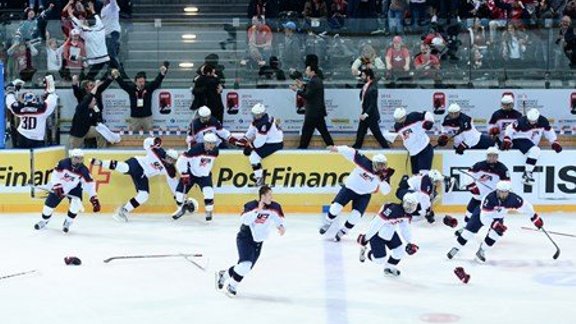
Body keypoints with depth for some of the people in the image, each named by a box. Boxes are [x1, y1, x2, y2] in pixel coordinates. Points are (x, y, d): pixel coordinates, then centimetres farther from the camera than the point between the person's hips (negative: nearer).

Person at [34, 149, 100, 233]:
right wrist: (57, 187, -30)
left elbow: (89, 184, -20)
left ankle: (67, 223, 2)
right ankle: (44, 221, 31)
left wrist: (94, 199, -25)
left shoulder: (83, 170, -23)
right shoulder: (63, 163, -26)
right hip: (59, 186, 0)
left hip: (74, 188, 0)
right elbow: (54, 175, -20)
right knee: (49, 203, 2)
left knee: (76, 204, -23)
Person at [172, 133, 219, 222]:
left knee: (208, 191, -22)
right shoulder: (196, 149, -31)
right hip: (190, 173, -2)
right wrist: (184, 175, -25)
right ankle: (181, 209, 26)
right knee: (180, 190, -4)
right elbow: (181, 161, -27)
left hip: (204, 175, 2)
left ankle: (209, 211, -3)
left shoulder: (215, 151, -14)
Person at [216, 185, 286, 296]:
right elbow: (245, 220, -33)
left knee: (246, 267, 11)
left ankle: (223, 274, 35)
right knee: (246, 263, -23)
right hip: (245, 238, -6)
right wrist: (257, 210, -39)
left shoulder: (275, 207, -6)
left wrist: (281, 226, -15)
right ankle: (232, 286, -3)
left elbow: (280, 219, 6)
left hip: (258, 242, 6)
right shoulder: (252, 205, -20)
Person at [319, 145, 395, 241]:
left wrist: (381, 180, -34)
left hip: (364, 195, 2)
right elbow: (352, 153, -25)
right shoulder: (365, 162, -23)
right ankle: (327, 224, 18)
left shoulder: (384, 175, -15)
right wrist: (338, 149, -36)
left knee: (355, 216, -12)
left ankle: (342, 232, 13)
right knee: (336, 207, -12)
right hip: (350, 187, -1)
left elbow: (386, 191, -16)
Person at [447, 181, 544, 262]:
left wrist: (535, 218, -11)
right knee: (470, 230, -9)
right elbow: (484, 217, -38)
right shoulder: (489, 199, -40)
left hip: (498, 217, 3)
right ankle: (456, 248, 6)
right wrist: (495, 225, -49)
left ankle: (481, 250, -2)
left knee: (496, 232, -19)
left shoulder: (513, 198, -29)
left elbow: (525, 206, -14)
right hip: (482, 214, -3)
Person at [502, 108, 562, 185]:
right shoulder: (522, 122, -21)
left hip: (531, 144, 8)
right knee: (535, 150, -30)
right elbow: (510, 128, -11)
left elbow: (549, 132, 7)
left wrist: (555, 143, 3)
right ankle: (527, 173, -30)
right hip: (519, 140, -8)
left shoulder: (543, 121, -7)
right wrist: (507, 140, -20)